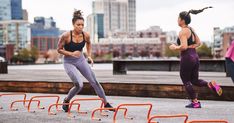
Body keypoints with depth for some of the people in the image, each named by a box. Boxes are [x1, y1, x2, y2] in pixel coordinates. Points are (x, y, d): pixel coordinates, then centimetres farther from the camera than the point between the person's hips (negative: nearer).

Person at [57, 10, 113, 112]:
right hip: (69, 62, -4)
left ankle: (106, 104, 15)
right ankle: (66, 101, 10)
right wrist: (71, 53, -25)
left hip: (81, 60, 4)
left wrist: (89, 55, 3)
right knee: (79, 85, -17)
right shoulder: (66, 36, -23)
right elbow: (59, 49, -13)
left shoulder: (86, 35, -11)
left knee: (94, 82, 2)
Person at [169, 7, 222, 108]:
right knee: (195, 80, 18)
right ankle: (211, 84, -7)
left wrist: (174, 48, -8)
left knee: (186, 81, 6)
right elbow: (198, 43, 16)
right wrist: (190, 47, 10)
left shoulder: (183, 32, -14)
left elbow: (184, 46, -24)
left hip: (187, 58, -8)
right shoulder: (191, 29, 13)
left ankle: (195, 102, 8)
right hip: (195, 57, 8)